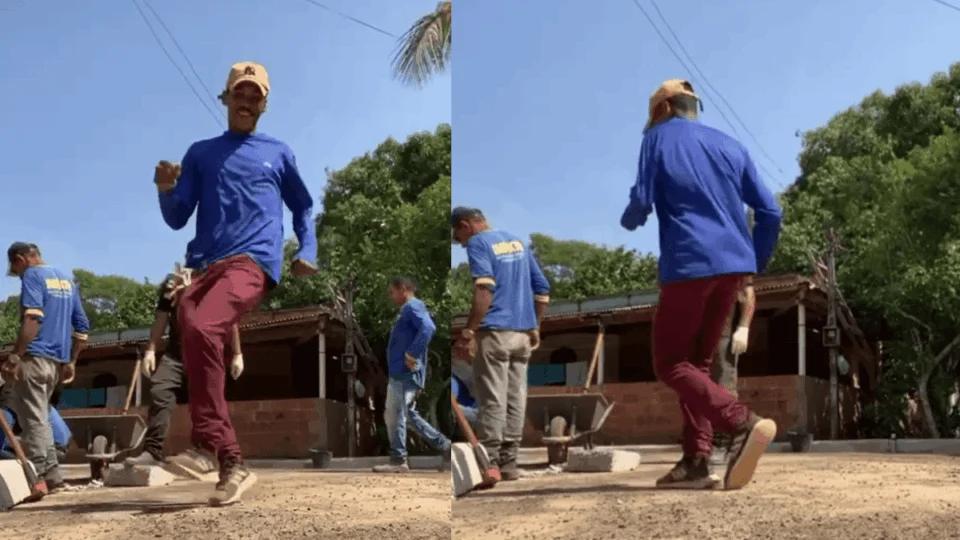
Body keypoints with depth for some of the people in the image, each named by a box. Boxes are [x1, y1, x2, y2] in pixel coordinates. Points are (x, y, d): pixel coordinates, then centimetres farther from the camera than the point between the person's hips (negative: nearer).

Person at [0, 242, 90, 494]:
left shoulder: (33, 275, -4)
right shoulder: (66, 278, 19)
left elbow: (33, 318, -20)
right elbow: (82, 326, 20)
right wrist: (71, 361, 24)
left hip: (35, 358, -8)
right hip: (56, 361, 8)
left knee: (33, 420, -5)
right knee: (39, 418, 16)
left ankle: (43, 478, -7)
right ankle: (50, 476, 16)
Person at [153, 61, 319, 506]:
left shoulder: (278, 153, 18)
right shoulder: (200, 152, 20)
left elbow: (303, 206, 29)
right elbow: (177, 220, 15)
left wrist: (307, 252, 12)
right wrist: (165, 190, -6)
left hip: (252, 262, -4)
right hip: (203, 266, 4)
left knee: (201, 329, -31)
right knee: (194, 336, -14)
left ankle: (209, 445, -25)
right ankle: (232, 463, -9)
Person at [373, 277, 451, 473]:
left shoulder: (412, 306, -10)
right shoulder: (407, 310, 21)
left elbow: (428, 328, -28)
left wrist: (412, 355, -27)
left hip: (405, 373, -10)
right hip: (401, 372, 10)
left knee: (394, 415, -6)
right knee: (408, 415, 14)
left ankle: (398, 460, 0)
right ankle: (445, 446, 15)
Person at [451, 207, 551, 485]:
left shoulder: (478, 243, -5)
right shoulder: (517, 241, 18)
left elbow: (484, 291, -20)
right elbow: (543, 288, 16)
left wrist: (468, 332, -19)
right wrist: (535, 327, 22)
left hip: (495, 331, -7)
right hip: (522, 332, 7)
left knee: (492, 399, -5)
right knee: (515, 398, 9)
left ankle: (489, 464, -5)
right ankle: (509, 463, 14)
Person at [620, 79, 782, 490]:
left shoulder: (658, 139, 6)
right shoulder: (730, 145, 19)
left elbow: (640, 202, -4)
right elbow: (769, 212, 13)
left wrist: (629, 221, 19)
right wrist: (756, 266, 24)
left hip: (688, 264, -6)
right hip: (733, 264, 6)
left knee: (670, 364, -1)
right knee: (696, 361, 14)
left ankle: (743, 422, -23)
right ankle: (695, 462, 6)